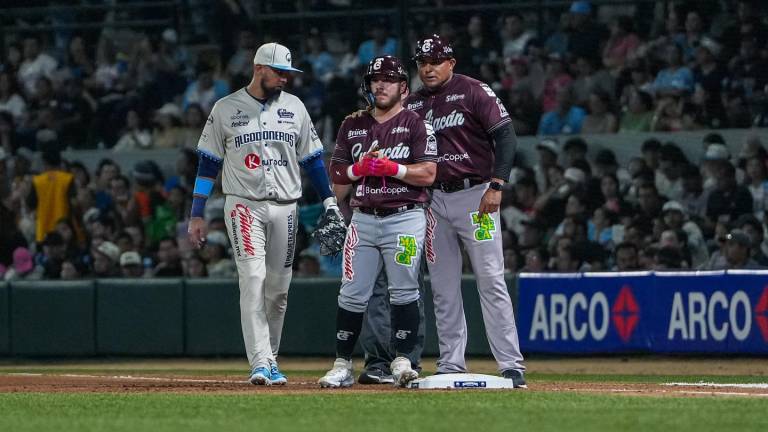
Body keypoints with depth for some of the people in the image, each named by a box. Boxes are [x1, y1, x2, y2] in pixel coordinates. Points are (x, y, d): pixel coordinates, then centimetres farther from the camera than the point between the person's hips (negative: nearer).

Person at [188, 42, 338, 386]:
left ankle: (270, 359, 17)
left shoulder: (294, 107, 8)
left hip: (285, 208, 3)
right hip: (244, 205, -3)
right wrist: (197, 215, 0)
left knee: (278, 290, 5)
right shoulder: (226, 109, 1)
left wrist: (330, 202, 3)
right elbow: (208, 163, 4)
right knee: (253, 280, -16)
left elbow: (312, 159, 12)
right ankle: (260, 363, -21)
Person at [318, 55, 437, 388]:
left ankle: (403, 361, 0)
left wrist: (391, 167, -17)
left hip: (405, 217, -4)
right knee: (352, 295, 0)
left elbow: (428, 174, -7)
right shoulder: (352, 126, 15)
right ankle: (342, 365, 4)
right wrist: (360, 168, -7)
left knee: (403, 292, -6)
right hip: (364, 219, 4)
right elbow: (336, 174, 12)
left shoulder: (416, 125, 2)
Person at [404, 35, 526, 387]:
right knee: (443, 289, 6)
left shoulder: (473, 92, -4)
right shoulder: (412, 105, 12)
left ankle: (511, 365, -10)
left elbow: (506, 136, -10)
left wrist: (496, 186, -18)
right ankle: (451, 366, 11)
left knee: (491, 282, -9)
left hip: (474, 196, -6)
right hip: (433, 199, 6)